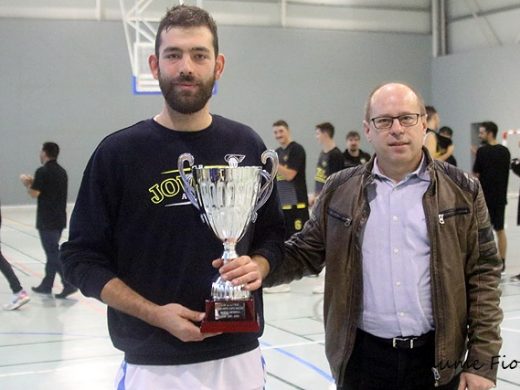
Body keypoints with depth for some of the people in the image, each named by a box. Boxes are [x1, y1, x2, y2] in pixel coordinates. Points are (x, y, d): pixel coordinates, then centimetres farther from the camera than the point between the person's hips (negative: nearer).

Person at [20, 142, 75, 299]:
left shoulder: (43, 171, -14)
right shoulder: (61, 171, 12)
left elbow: (34, 193, -14)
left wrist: (27, 183, 5)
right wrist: (34, 182, 19)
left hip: (47, 220, -8)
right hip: (59, 218, 8)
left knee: (54, 253, -6)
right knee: (52, 252, 15)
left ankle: (69, 284, -12)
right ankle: (46, 285, 23)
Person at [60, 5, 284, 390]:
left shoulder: (246, 145, 2)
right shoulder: (119, 151, -7)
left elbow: (272, 233, 12)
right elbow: (83, 258, -4)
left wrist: (256, 267, -10)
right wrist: (155, 314, -16)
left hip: (239, 357, 3)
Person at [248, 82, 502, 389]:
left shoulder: (462, 190, 0)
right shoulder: (340, 190, 4)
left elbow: (483, 276, -1)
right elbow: (306, 251, 7)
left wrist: (483, 361, -6)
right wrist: (258, 268, -13)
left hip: (437, 358, -1)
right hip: (363, 356, 1)